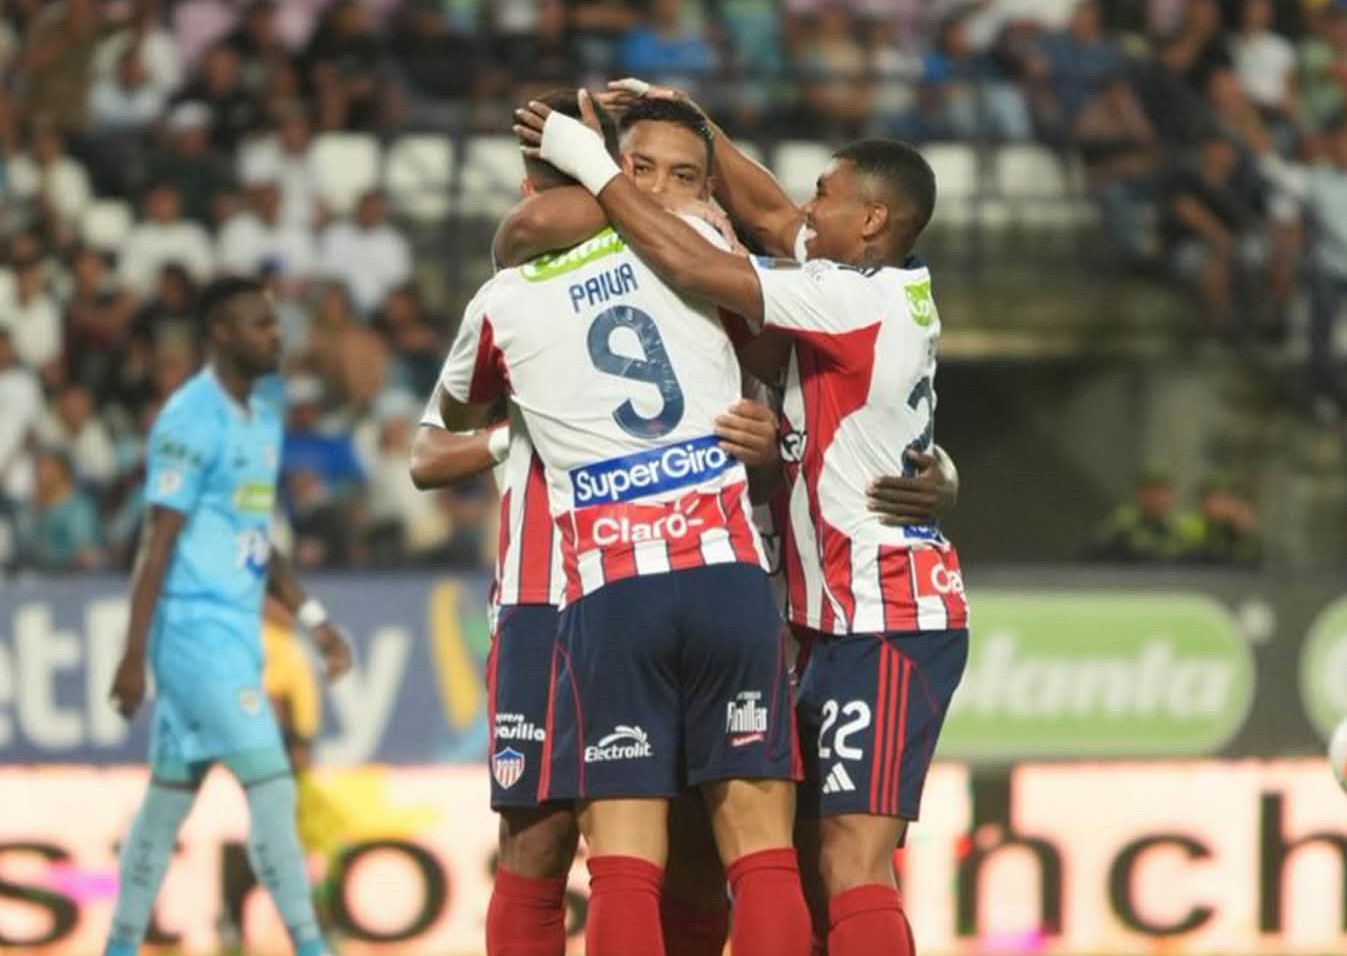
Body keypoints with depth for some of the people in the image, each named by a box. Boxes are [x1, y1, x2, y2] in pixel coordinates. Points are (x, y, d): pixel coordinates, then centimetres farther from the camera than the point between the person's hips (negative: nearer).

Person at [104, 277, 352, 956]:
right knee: (271, 785, -12)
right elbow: (158, 541, -15)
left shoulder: (263, 412, 14)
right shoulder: (191, 420, -13)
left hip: (236, 632, 9)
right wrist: (134, 655, -17)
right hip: (196, 627, -9)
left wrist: (314, 620, 14)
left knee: (171, 796, 12)